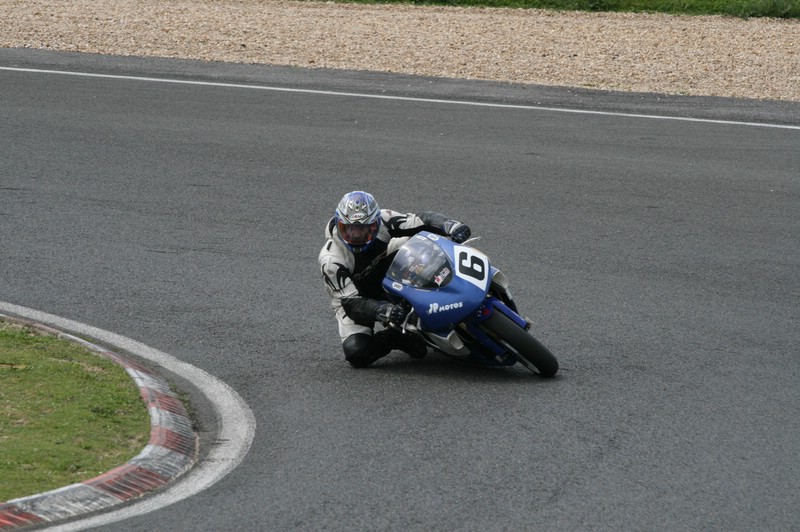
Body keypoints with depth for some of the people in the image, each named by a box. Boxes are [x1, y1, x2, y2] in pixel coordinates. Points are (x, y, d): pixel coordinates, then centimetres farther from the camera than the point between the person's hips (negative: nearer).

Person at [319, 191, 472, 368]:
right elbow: (351, 302, -33)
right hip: (351, 298, -4)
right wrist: (383, 310, -52)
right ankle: (395, 337, -2)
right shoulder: (331, 259, -31)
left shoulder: (383, 220, -24)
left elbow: (422, 221, -21)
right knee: (356, 353, -31)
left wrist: (451, 225, -42)